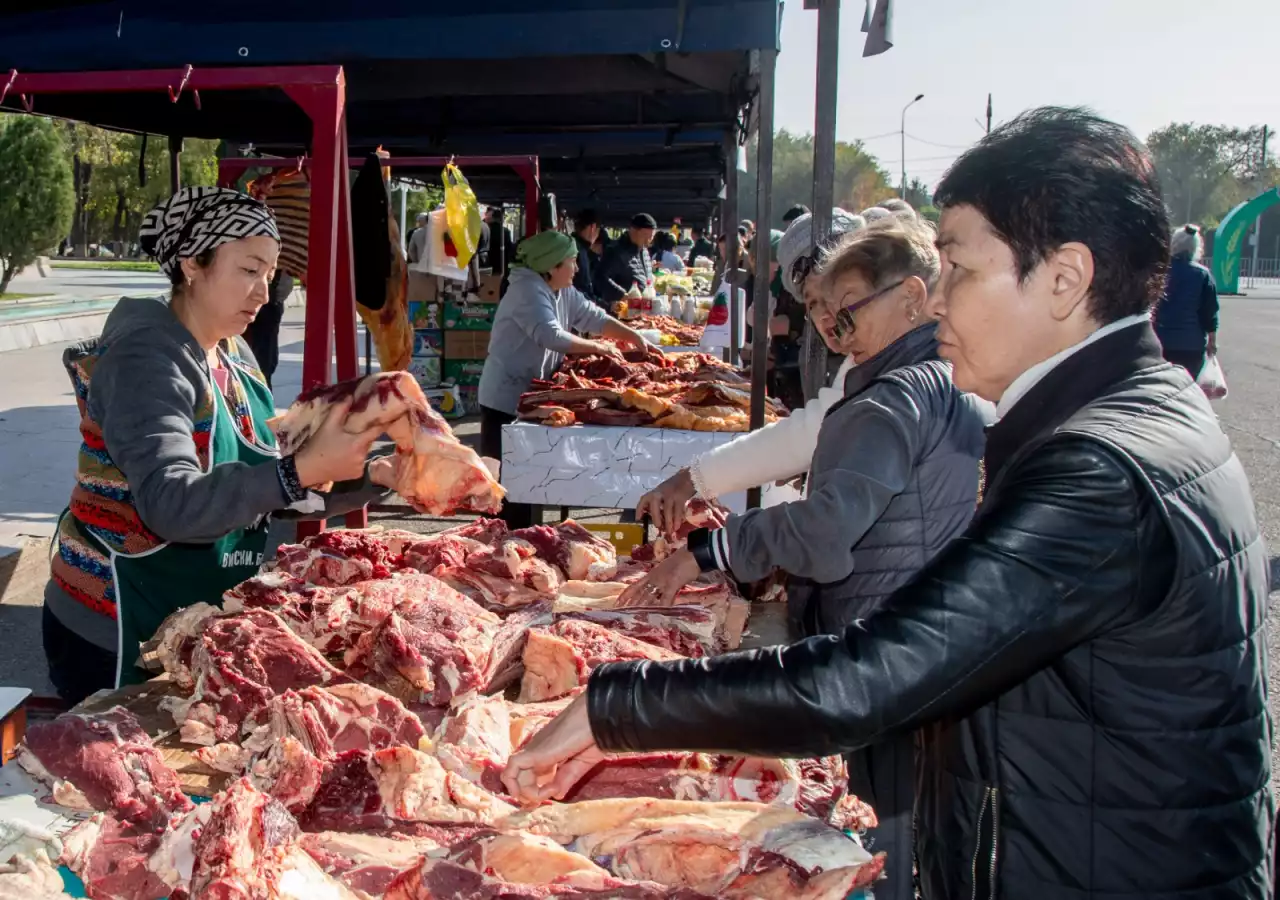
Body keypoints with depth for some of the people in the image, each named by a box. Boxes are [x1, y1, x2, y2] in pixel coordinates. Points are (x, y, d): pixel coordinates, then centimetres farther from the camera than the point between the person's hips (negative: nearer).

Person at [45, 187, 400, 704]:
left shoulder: (233, 356, 7)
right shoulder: (147, 359, -18)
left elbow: (268, 485, 8)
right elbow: (172, 505, -32)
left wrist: (373, 475, -6)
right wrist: (304, 469, -40)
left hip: (198, 629, 8)